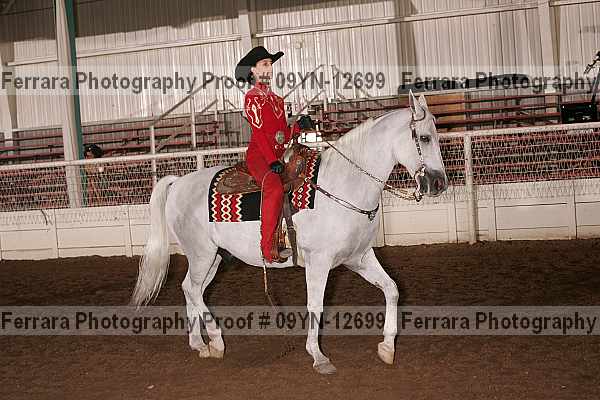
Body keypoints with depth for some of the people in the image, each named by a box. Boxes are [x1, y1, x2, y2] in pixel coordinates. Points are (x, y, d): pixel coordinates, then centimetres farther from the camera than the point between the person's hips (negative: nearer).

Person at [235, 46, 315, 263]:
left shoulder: (276, 99, 23)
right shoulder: (252, 97, 0)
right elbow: (259, 132, -11)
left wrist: (299, 126, 0)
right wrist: (272, 161, -20)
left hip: (278, 155, 9)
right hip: (259, 156, -9)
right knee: (274, 189, -34)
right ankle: (268, 248, -34)